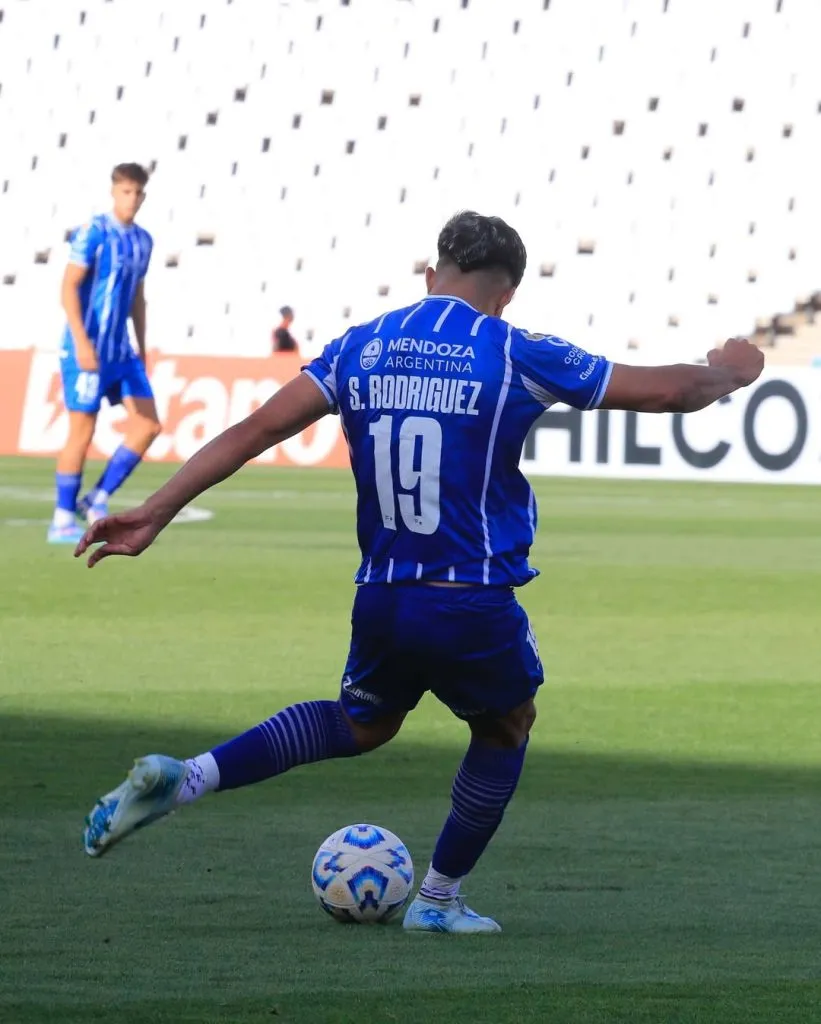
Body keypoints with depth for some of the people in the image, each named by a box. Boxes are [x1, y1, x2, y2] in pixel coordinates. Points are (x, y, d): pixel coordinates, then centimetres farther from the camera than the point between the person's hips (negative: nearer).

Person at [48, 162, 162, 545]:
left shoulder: (142, 240, 11)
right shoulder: (93, 233, -10)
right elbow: (69, 287, -15)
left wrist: (141, 349, 17)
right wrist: (81, 342, -23)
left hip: (121, 352, 7)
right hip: (86, 350, -7)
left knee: (148, 425, -1)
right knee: (82, 432, -4)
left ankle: (97, 502, 8)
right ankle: (63, 521, 5)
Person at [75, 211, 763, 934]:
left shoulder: (359, 349, 4)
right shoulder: (518, 357, -6)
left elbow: (255, 430, -1)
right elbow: (661, 390, 2)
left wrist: (154, 514, 2)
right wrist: (725, 372, 24)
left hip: (381, 599, 4)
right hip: (476, 609, -4)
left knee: (362, 725, 29)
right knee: (506, 728, 26)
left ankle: (183, 778, 12)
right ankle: (439, 901, 31)